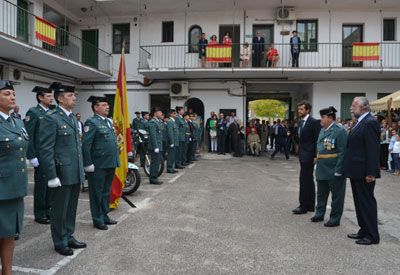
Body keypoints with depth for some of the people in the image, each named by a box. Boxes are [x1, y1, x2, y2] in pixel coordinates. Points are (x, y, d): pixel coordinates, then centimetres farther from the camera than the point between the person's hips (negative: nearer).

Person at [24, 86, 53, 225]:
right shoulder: (33, 112, -8)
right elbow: (28, 136, -12)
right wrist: (32, 156, -15)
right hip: (40, 156, -6)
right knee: (41, 184, 3)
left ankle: (47, 210, 25)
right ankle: (39, 214, 16)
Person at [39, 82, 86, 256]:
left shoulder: (73, 118, 13)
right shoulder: (51, 119, -12)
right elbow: (46, 150, -15)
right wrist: (52, 176, -17)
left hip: (76, 173, 7)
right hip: (62, 173, -7)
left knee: (71, 208, 18)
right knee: (60, 210, 8)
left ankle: (69, 237, 33)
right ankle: (60, 243, 23)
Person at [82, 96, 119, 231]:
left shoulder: (109, 122, 15)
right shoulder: (92, 122, -12)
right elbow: (85, 145, -17)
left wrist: (116, 161, 17)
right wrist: (88, 164, -18)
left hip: (110, 164, 8)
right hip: (98, 166, -8)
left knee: (106, 192, 18)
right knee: (97, 193, 6)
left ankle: (105, 216, 31)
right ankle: (98, 220, 18)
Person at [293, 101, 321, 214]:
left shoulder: (314, 122, -12)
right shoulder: (300, 122, 14)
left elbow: (317, 140, -15)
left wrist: (315, 156, -17)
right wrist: (300, 152, 14)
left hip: (308, 155, -9)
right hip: (302, 154, 9)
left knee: (304, 179, -6)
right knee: (308, 180, 14)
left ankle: (304, 205, 2)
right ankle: (310, 205, 23)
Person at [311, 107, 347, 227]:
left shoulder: (340, 131, -16)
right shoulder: (322, 130, 10)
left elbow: (343, 152, -19)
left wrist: (338, 170, -21)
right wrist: (317, 158, 10)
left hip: (334, 170, -8)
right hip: (322, 169, 8)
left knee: (336, 195, 8)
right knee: (321, 193, 19)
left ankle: (335, 219, 19)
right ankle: (319, 214, 33)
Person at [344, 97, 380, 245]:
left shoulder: (370, 123, -16)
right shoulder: (359, 122, 14)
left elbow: (373, 149, -21)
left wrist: (371, 173, -22)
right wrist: (349, 168, 15)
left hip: (364, 172, -10)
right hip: (356, 171, 10)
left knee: (367, 202, 1)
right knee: (359, 202, 16)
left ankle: (372, 236, 13)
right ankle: (364, 230, 28)